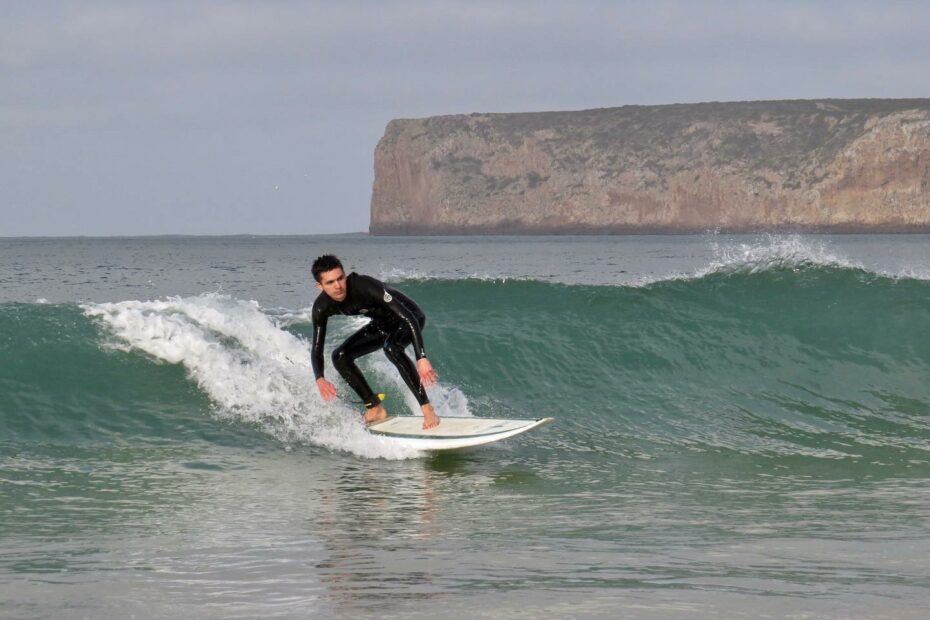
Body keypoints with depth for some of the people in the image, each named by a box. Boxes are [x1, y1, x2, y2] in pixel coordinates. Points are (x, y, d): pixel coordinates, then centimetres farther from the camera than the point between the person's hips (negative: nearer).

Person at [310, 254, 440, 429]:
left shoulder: (365, 287, -37)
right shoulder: (322, 308, -18)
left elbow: (409, 318, -40)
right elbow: (317, 348, -10)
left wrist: (422, 359, -49)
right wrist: (320, 380, -31)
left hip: (409, 318, -7)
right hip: (383, 324, 7)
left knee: (391, 347, -37)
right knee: (340, 356, -6)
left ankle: (427, 409, -33)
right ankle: (376, 409, 5)